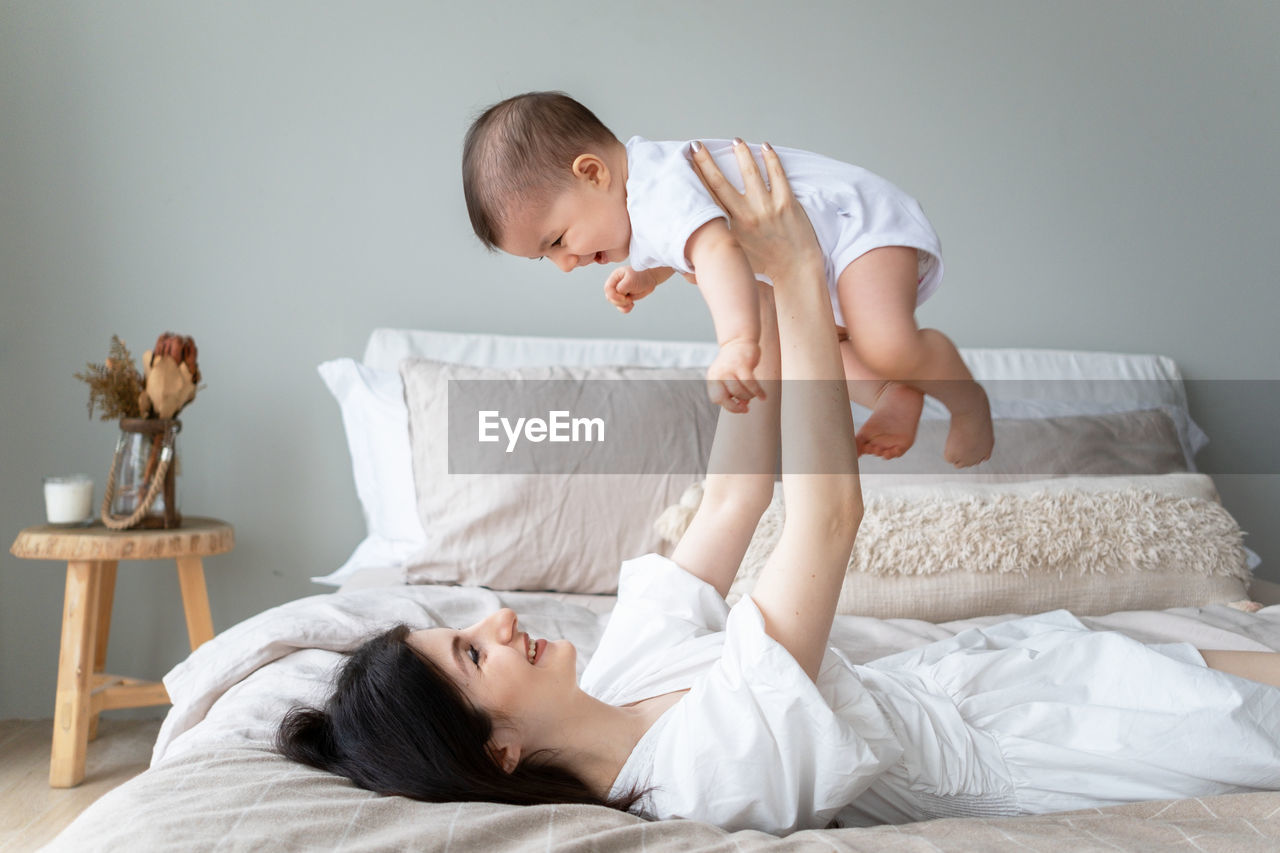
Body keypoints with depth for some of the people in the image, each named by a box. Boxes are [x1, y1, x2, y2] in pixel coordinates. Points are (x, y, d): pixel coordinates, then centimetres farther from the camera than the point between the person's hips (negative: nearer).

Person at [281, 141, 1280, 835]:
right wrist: (798, 278, -35)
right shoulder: (717, 761, -38)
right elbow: (829, 513, -40)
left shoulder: (619, 667, -12)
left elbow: (734, 497, -9)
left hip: (980, 666, 7)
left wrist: (766, 295, -13)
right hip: (1012, 740, -7)